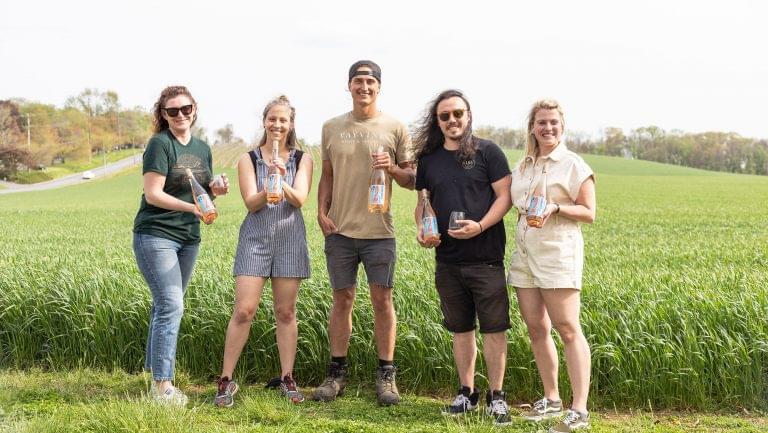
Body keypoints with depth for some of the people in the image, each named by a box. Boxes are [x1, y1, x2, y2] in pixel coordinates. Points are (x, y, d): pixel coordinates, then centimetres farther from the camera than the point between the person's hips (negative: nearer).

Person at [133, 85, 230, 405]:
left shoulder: (202, 148, 12)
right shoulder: (160, 144, -9)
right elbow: (152, 194, -15)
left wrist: (215, 189, -2)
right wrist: (191, 207, -25)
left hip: (188, 238, 7)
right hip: (155, 235, -7)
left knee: (165, 306, 12)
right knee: (171, 306, -14)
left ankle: (155, 370, 22)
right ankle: (162, 385, -11)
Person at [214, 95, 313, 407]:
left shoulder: (302, 159, 6)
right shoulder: (249, 159, 3)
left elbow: (299, 199, -6)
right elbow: (251, 203, -5)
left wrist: (282, 182, -25)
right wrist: (268, 188, -25)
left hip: (290, 239, 1)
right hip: (255, 238, -1)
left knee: (286, 312, 6)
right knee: (243, 311, -6)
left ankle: (287, 378, 16)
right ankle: (226, 381, 1)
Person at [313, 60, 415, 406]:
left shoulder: (395, 128, 2)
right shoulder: (332, 128, 9)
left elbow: (411, 180, 5)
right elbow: (327, 176, 14)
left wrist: (393, 169, -15)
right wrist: (322, 212, 1)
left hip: (379, 231, -2)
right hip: (340, 230, 2)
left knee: (382, 301, 1)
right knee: (342, 300, 8)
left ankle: (386, 376, 10)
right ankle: (336, 373, 17)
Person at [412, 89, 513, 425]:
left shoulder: (487, 151, -1)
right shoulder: (428, 158, 11)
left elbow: (505, 196, -5)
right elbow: (422, 202, 18)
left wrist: (480, 226, -19)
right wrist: (421, 229, -3)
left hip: (485, 258, -4)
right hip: (447, 259, 4)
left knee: (493, 327, -2)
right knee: (460, 328, 12)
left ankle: (496, 396, 8)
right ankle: (467, 393, 22)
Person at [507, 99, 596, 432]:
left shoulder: (573, 165, -1)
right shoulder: (522, 167, 15)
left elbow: (589, 213, -3)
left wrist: (556, 208, -17)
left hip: (558, 252, -6)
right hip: (525, 252, 6)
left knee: (567, 329, -10)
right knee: (535, 328, 6)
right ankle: (551, 400, 19)